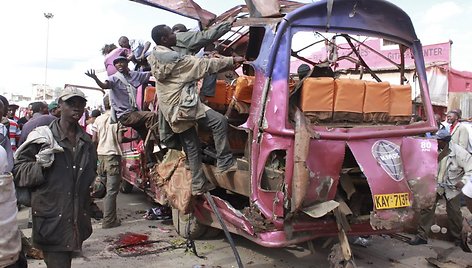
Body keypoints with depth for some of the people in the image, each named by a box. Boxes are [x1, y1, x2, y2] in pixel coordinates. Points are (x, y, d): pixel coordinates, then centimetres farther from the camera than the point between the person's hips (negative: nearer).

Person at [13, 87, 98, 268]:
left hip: (77, 219, 6)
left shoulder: (86, 141, 11)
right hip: (51, 218, -5)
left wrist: (96, 184, 8)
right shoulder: (43, 136, -7)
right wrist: (40, 166, -21)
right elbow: (18, 170, -5)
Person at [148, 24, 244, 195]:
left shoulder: (156, 57, 12)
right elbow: (204, 65, -13)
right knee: (219, 121, -13)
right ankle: (225, 162, -10)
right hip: (182, 106, -10)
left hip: (171, 111, 10)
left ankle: (198, 185, 17)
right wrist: (232, 60, -8)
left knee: (192, 148, 12)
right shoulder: (174, 58, -16)